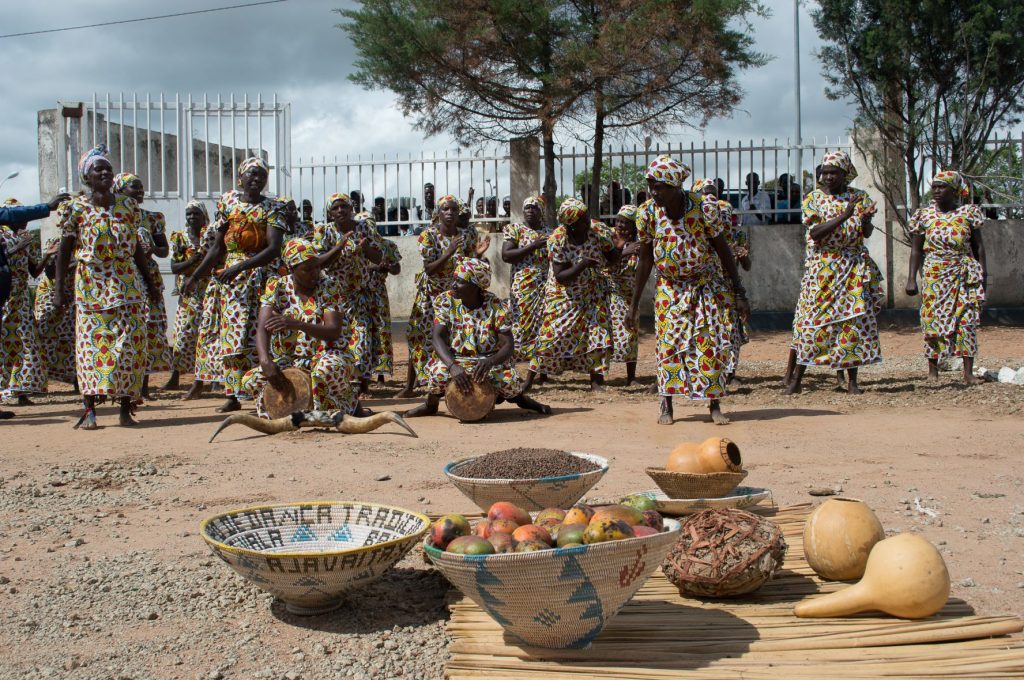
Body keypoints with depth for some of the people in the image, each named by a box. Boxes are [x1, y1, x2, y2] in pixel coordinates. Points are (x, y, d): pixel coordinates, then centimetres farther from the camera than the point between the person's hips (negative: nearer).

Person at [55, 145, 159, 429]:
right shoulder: (76, 208, 0)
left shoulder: (127, 204, 7)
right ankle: (89, 410, -5)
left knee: (130, 343, -2)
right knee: (92, 343, -5)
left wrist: (149, 283, 12)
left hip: (127, 282, 2)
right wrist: (59, 288, -4)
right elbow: (65, 250, 1)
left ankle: (126, 408, 5)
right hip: (91, 284, -2)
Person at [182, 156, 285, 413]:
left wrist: (240, 267, -22)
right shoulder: (228, 202, 11)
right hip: (230, 276, 3)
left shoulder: (272, 208, 0)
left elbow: (274, 249, -13)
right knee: (230, 335, 1)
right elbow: (217, 247, 16)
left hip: (261, 275, -3)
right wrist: (196, 276, 12)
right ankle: (232, 394, 6)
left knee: (258, 336, -6)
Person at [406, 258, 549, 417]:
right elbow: (438, 338, -21)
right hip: (455, 359, 0)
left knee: (510, 381, -29)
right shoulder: (444, 301, -10)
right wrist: (453, 366, -40)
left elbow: (507, 345, -16)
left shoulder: (496, 306, -13)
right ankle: (431, 405, 1)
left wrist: (490, 362, -39)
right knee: (439, 372, -33)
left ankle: (520, 398, 11)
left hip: (490, 361, 0)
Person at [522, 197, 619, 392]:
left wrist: (620, 250, -27)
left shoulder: (599, 230, -15)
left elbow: (610, 259, -5)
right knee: (551, 334, -5)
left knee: (599, 331, -5)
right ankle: (529, 380, 7)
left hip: (592, 291, 3)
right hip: (564, 294, -3)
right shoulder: (557, 240, -23)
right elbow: (560, 277, -24)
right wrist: (583, 265, -37)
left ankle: (597, 382, 5)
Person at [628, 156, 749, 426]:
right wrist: (634, 302, -1)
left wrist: (739, 294, -9)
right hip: (671, 288, 1)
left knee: (712, 343, -4)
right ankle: (666, 406, 3)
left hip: (708, 285, -1)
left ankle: (714, 405, 7)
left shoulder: (702, 209, -19)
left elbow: (724, 251, -10)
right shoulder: (647, 214, -13)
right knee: (669, 342, -5)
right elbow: (645, 259, -2)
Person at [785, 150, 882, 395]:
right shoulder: (813, 198, 1)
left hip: (854, 267, 2)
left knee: (855, 318, 1)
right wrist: (844, 216, -23)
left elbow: (867, 233, -3)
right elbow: (815, 232, -13)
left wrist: (866, 220, -26)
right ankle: (796, 379, 3)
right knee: (812, 319, -4)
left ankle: (852, 380, 8)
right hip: (822, 268, -2)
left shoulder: (859, 197, 7)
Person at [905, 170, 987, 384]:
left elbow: (978, 247, 6)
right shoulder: (925, 215, 4)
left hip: (964, 276, 0)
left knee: (967, 321, -3)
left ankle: (968, 372, -1)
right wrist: (911, 278, -2)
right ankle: (933, 369, 11)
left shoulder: (968, 213, 3)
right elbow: (916, 249, 6)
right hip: (934, 275, 0)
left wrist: (983, 275, 0)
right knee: (933, 319, 0)